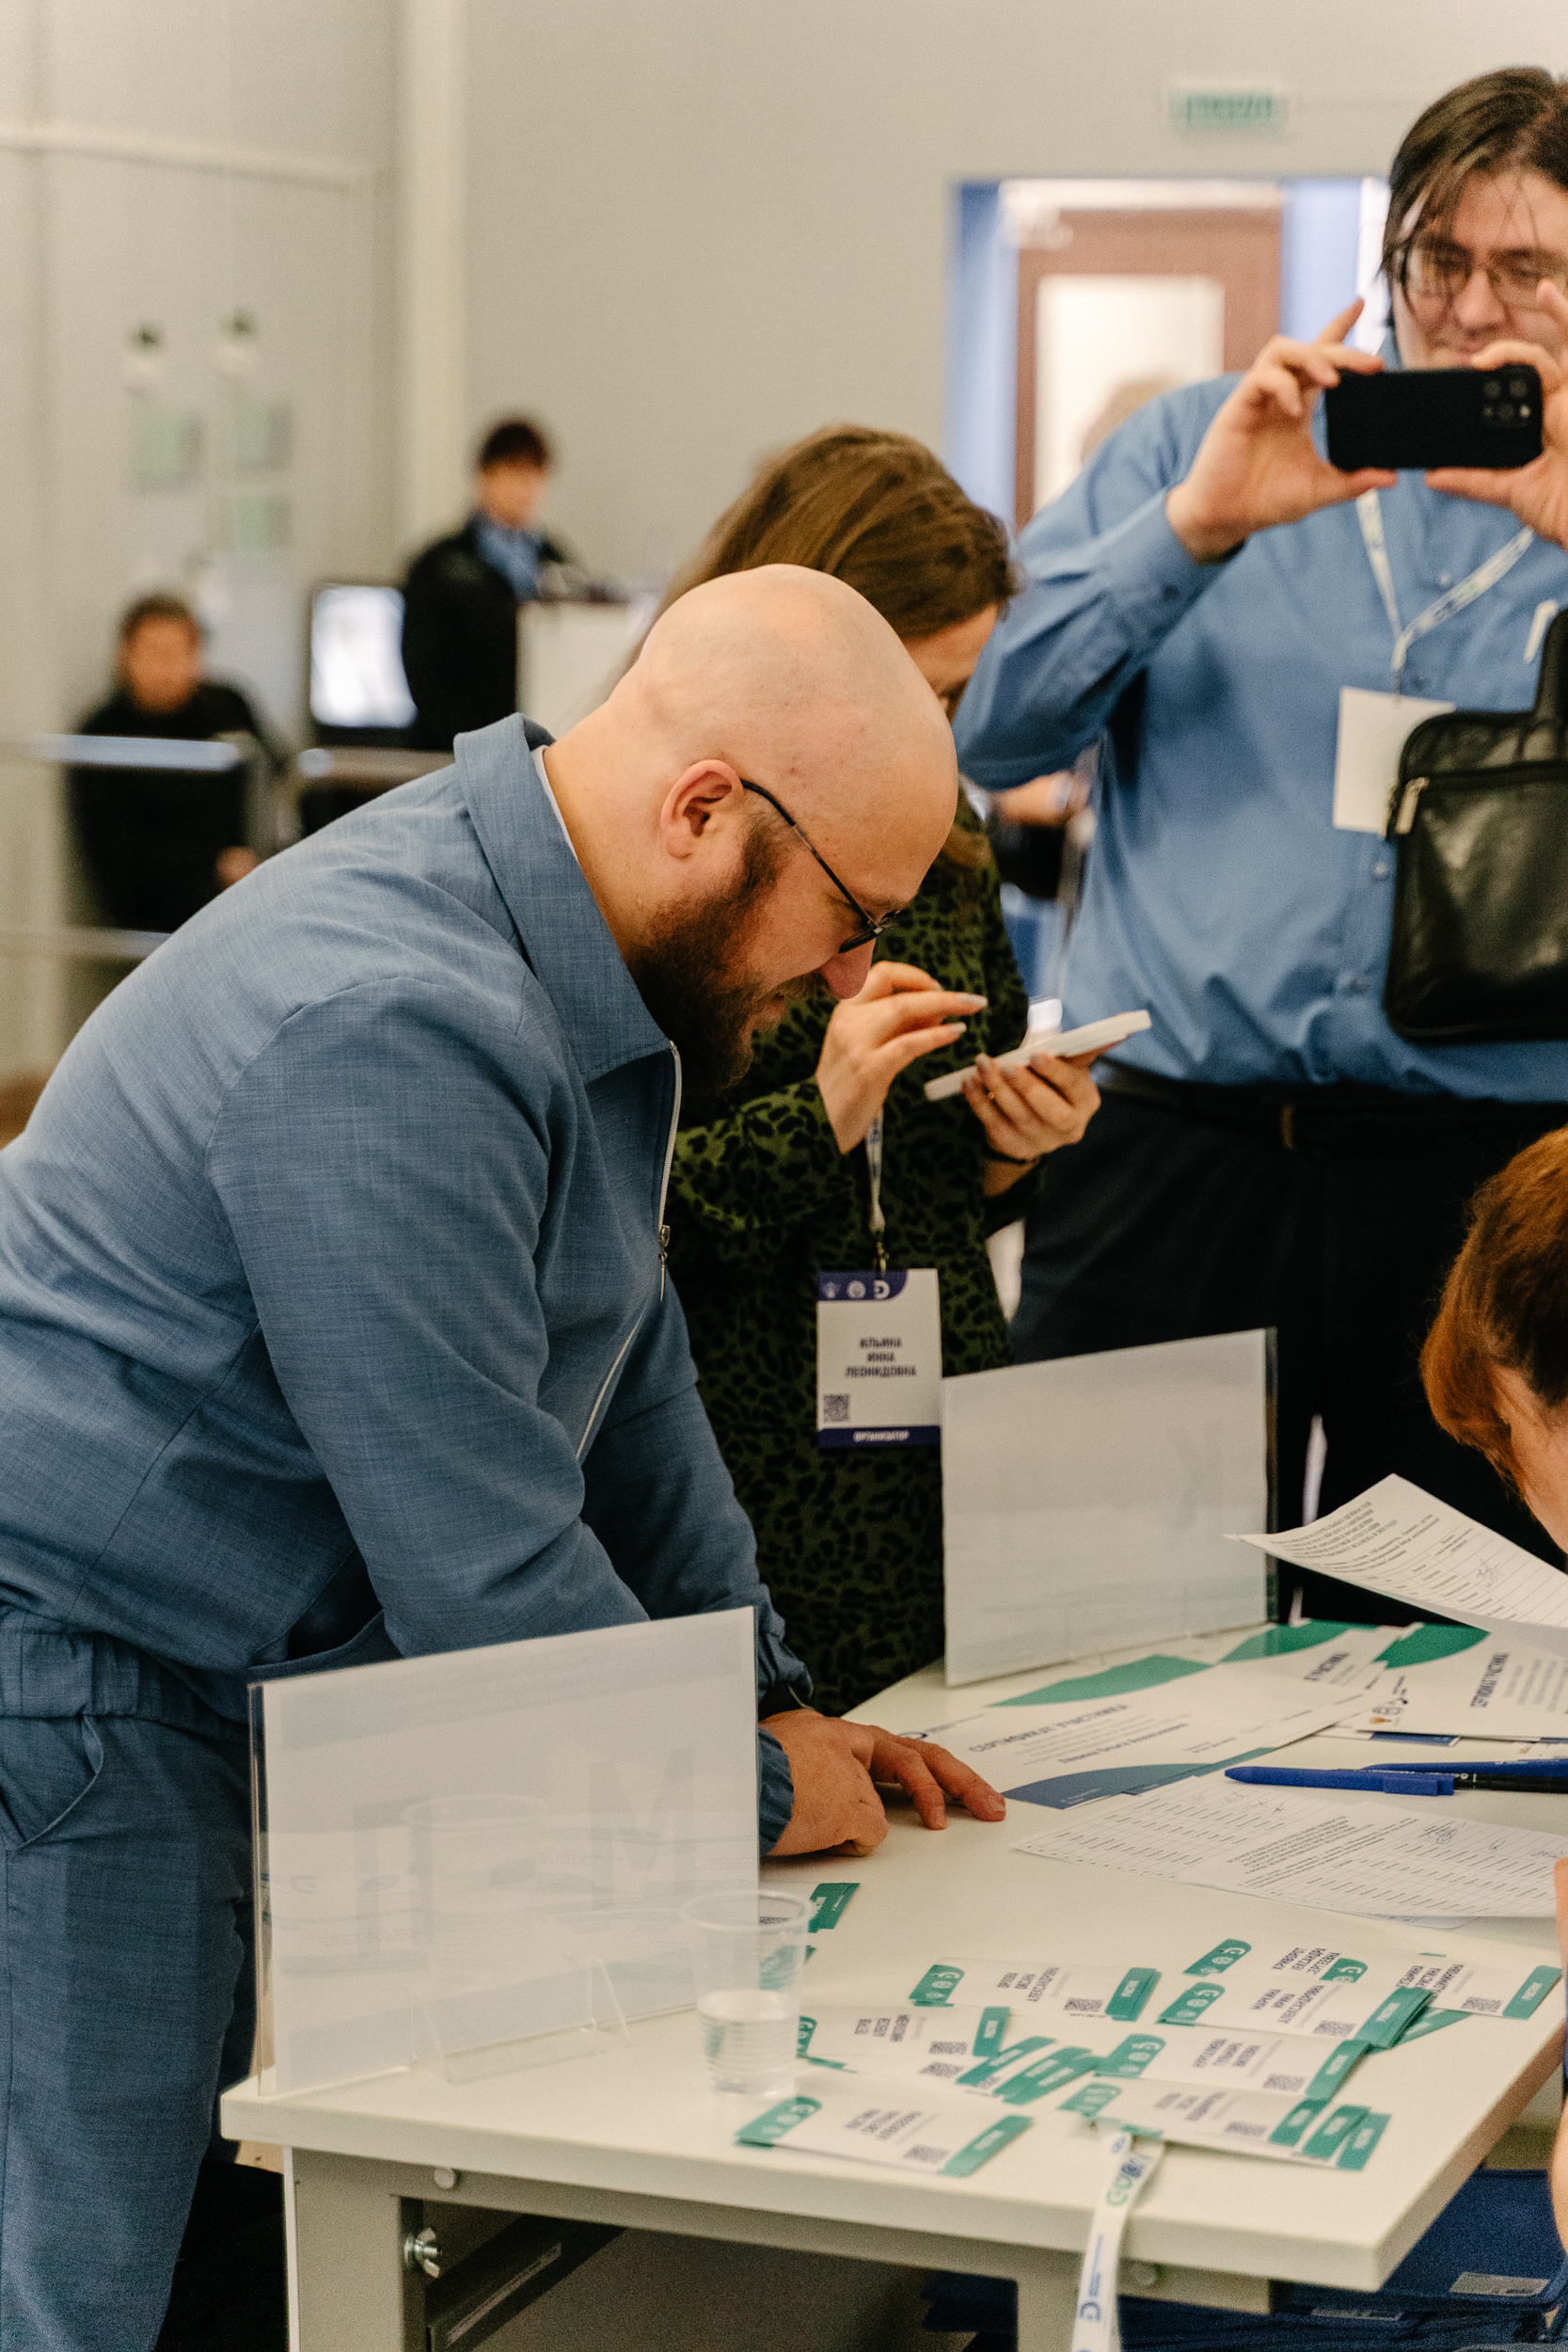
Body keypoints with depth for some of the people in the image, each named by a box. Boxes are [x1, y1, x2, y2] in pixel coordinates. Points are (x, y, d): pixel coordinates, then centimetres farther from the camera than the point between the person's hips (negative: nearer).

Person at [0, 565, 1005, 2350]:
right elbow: (482, 1557, -24)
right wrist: (747, 1792, -10)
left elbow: (623, 1362, 18)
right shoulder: (393, 1029, -27)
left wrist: (775, 1700, 13)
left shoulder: (579, 963, 6)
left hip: (256, 1695, 10)